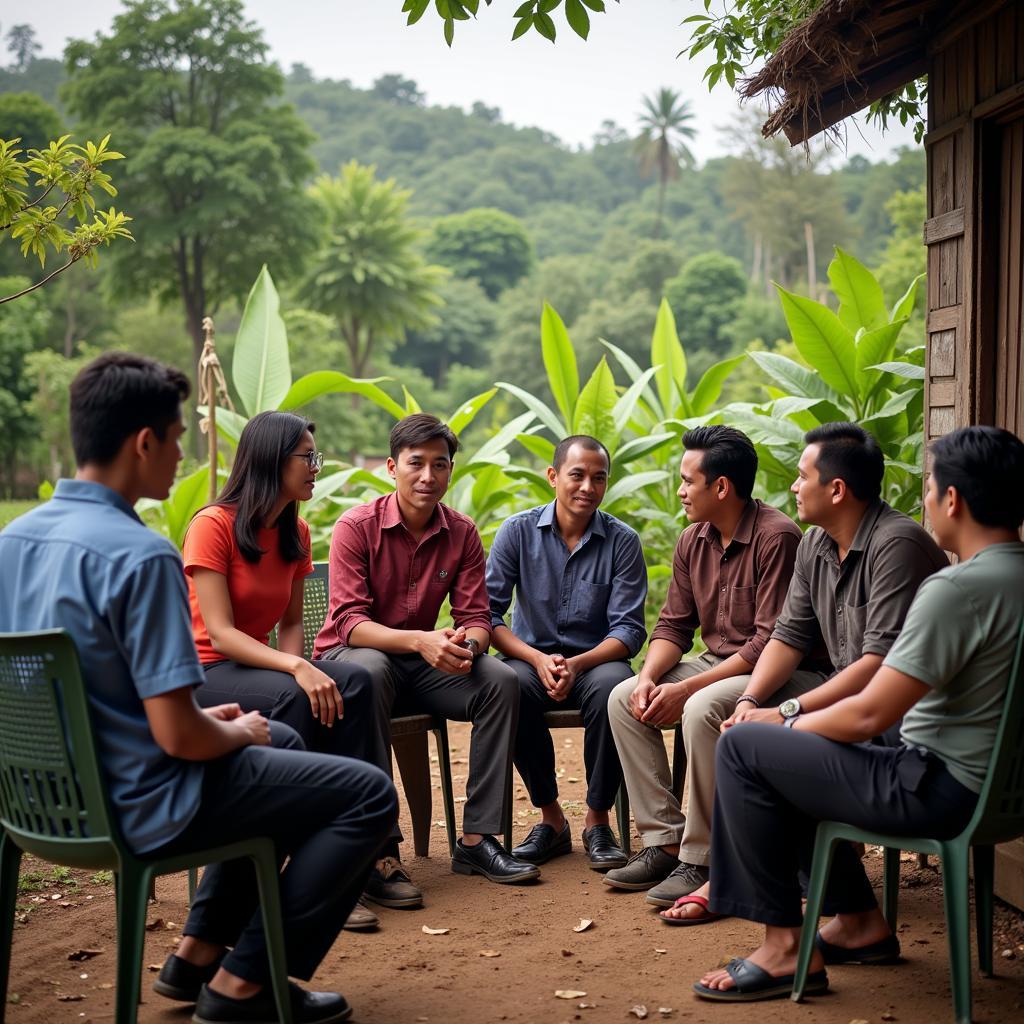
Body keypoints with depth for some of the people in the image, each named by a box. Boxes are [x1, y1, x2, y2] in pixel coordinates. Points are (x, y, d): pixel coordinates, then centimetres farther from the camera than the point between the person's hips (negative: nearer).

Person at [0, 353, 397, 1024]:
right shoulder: (141, 555, -26)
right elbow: (179, 736, -26)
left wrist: (207, 718, 12)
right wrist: (236, 732, -4)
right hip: (141, 807, -9)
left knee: (281, 742, 30)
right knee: (370, 793, 2)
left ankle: (200, 952, 29)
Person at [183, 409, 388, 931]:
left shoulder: (295, 532, 7)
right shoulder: (213, 526, -15)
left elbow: (292, 621, 10)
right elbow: (220, 634, -21)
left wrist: (296, 663, -13)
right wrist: (295, 670, -33)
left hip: (261, 666, 6)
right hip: (205, 673, -6)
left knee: (353, 683, -23)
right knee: (293, 699, -36)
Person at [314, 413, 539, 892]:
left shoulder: (462, 533, 0)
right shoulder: (357, 526, -14)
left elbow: (475, 618, -3)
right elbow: (349, 622, -21)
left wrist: (466, 645, -29)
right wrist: (419, 640, -37)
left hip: (421, 662, 5)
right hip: (349, 656, -4)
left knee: (501, 681, -20)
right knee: (370, 671, -39)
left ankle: (476, 839, -15)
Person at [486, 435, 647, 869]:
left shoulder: (622, 541, -2)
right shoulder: (518, 531, 0)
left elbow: (629, 629, -6)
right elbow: (488, 613, -5)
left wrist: (577, 664, -24)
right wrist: (538, 659, -20)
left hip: (594, 661, 0)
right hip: (532, 657, 1)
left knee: (615, 686, -35)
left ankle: (598, 820, -16)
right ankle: (550, 816, -14)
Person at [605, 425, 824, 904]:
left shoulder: (776, 536, -20)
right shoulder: (693, 541, 6)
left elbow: (771, 642, -23)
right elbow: (673, 624, 11)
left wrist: (686, 689, -25)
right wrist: (649, 677, -11)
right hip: (717, 664, 9)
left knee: (703, 709, -34)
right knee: (624, 699, -7)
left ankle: (700, 860, -21)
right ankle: (663, 841, -6)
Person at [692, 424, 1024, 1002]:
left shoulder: (959, 588, -24)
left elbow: (870, 715, -22)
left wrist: (792, 725, -3)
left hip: (940, 789, -10)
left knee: (743, 749, -5)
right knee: (794, 757, 22)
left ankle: (786, 948, 1)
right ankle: (860, 922, 26)